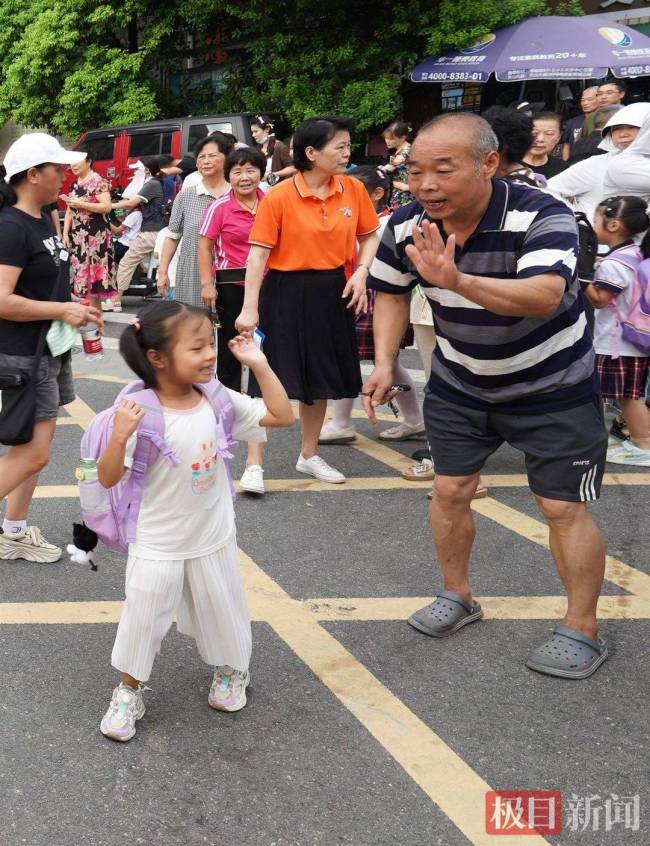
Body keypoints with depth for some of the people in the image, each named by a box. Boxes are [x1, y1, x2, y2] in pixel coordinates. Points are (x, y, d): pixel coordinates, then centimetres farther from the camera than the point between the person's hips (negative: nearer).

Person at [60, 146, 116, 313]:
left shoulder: (98, 181, -8)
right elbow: (69, 212, 17)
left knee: (93, 274, -7)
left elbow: (107, 207, -18)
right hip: (77, 235, 8)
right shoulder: (75, 184, 15)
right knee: (81, 273, 7)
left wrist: (81, 204, -19)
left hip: (95, 235, -8)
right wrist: (65, 234, 8)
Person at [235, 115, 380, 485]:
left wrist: (361, 271, -7)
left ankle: (309, 455, 33)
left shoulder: (354, 189, 0)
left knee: (320, 376, 16)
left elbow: (369, 236, 11)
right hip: (286, 294, -5)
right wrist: (250, 308, -17)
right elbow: (259, 252, -14)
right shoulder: (279, 197, -14)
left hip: (331, 293, 5)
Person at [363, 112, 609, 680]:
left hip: (552, 386, -4)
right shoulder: (407, 226, -14)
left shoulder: (541, 216, -31)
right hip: (459, 383, 5)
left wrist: (457, 280, -61)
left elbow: (544, 297, -48)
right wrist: (384, 366, -7)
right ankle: (457, 597, 32)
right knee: (450, 491, 9)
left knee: (562, 507, -2)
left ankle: (582, 631, 15)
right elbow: (392, 293, 4)